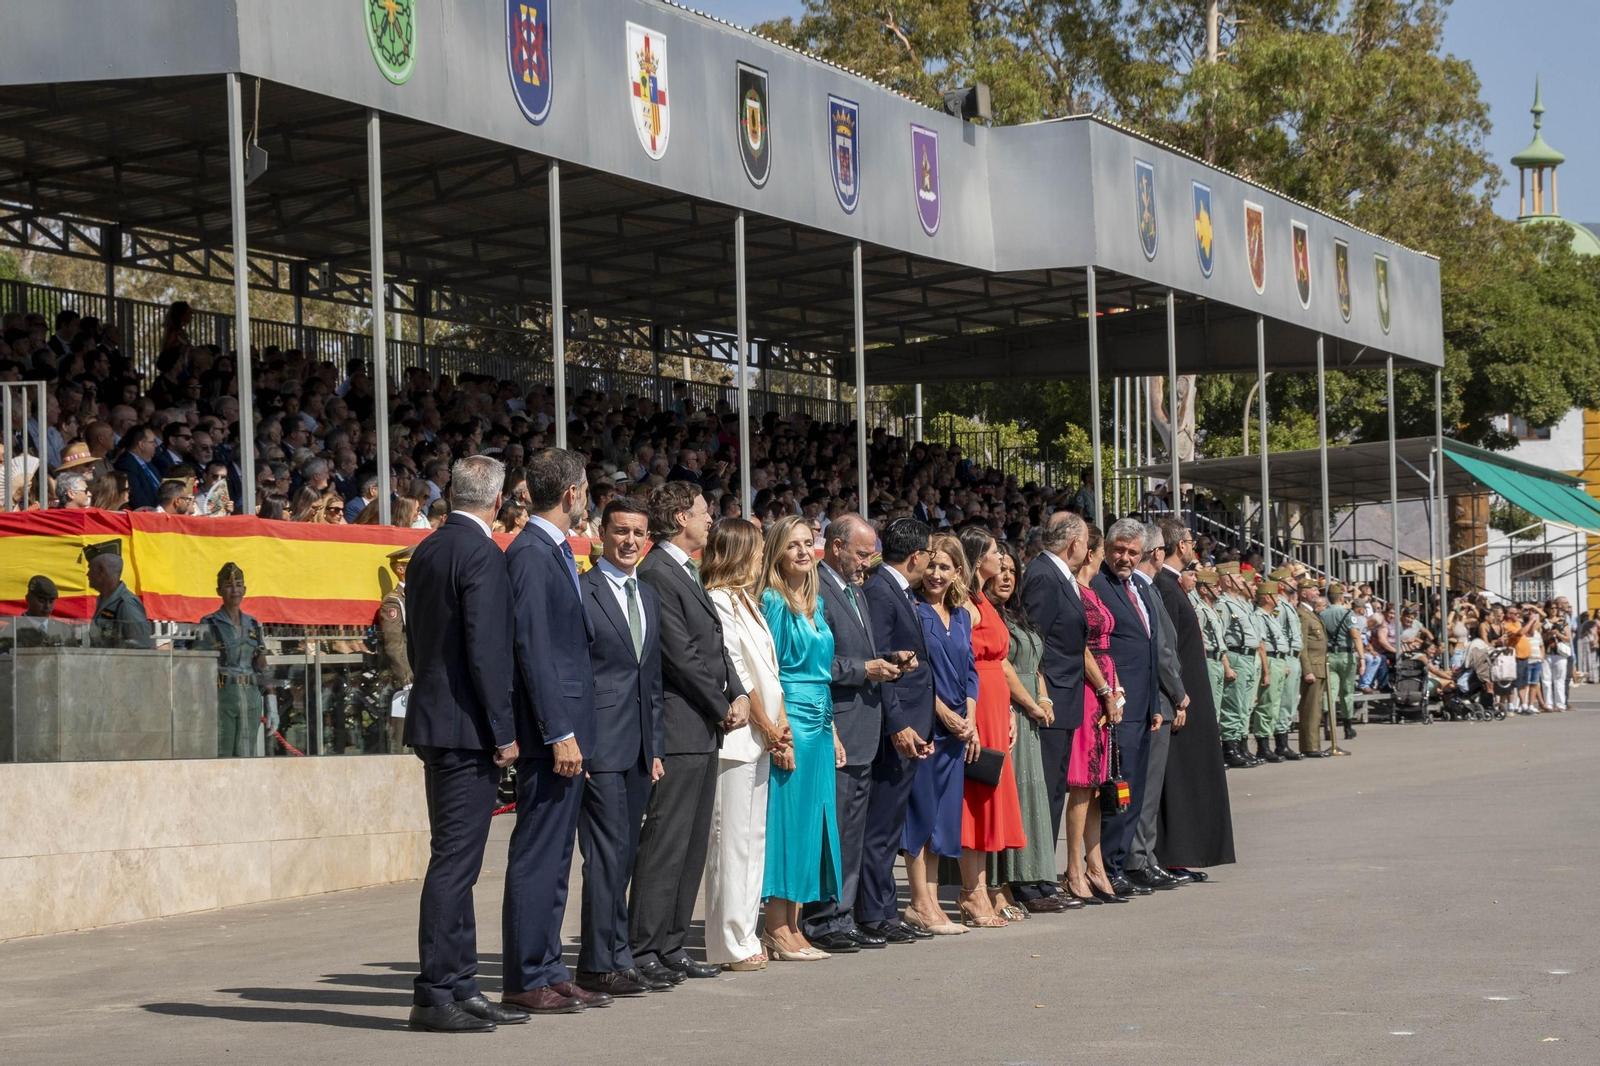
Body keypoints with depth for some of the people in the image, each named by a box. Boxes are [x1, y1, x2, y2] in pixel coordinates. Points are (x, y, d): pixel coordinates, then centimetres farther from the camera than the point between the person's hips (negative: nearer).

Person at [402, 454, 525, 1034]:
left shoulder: (426, 551, 13)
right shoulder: (482, 554, -14)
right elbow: (486, 649, -19)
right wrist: (504, 730, -14)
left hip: (434, 721, 9)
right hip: (467, 726, -9)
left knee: (456, 861, 13)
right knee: (455, 861, -7)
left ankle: (460, 986, 17)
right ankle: (434, 993, -6)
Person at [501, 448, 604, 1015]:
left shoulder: (556, 553, 17)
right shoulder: (529, 554, -13)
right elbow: (532, 649, -18)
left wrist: (572, 730, 16)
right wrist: (559, 733, -21)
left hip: (568, 727, 10)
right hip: (550, 731, -10)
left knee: (555, 857, 12)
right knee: (537, 856, -6)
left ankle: (549, 972, 18)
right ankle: (526, 980, -2)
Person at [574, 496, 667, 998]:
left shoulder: (649, 597, 18)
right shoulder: (580, 591, -6)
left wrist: (655, 745, 16)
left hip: (638, 748, 8)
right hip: (600, 744, -8)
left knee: (622, 856, 8)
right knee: (607, 853, -8)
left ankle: (608, 961, 13)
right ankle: (605, 963, -5)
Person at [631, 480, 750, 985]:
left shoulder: (688, 573, 19)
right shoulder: (656, 574, -13)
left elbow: (715, 644, 18)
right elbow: (682, 655, -16)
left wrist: (738, 694, 2)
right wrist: (723, 709, -9)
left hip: (705, 731, 10)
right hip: (679, 729, -10)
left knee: (692, 844, 11)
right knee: (665, 843, -8)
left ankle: (670, 947, 16)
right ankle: (643, 950, -5)